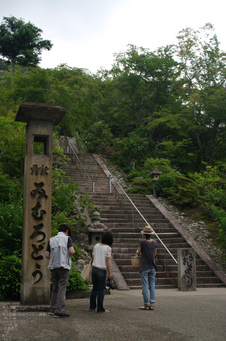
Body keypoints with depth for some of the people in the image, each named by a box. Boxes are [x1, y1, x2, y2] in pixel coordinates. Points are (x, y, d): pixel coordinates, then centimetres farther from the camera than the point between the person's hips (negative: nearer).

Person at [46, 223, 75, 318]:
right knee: (62, 288, -3)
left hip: (53, 267, 5)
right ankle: (59, 311, -3)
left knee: (55, 289, 14)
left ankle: (53, 309, 18)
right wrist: (69, 255, 7)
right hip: (63, 266, -5)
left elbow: (47, 255, 6)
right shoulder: (67, 238, -1)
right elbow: (72, 251, -14)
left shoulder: (51, 240, 11)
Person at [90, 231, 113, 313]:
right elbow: (107, 261, -12)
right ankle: (100, 308, 8)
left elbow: (92, 256, 11)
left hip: (94, 268, 6)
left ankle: (92, 307, 20)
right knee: (101, 289, 2)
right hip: (102, 270, -6)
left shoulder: (96, 246, 7)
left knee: (95, 288, 15)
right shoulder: (108, 248, -11)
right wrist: (110, 273, -7)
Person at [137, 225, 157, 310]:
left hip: (144, 267, -4)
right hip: (152, 267, 5)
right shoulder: (155, 242, 1)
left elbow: (138, 253, -2)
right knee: (152, 285, 8)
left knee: (145, 286, 0)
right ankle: (152, 304, 7)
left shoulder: (143, 242, -13)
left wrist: (138, 252, 20)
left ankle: (146, 305, 3)